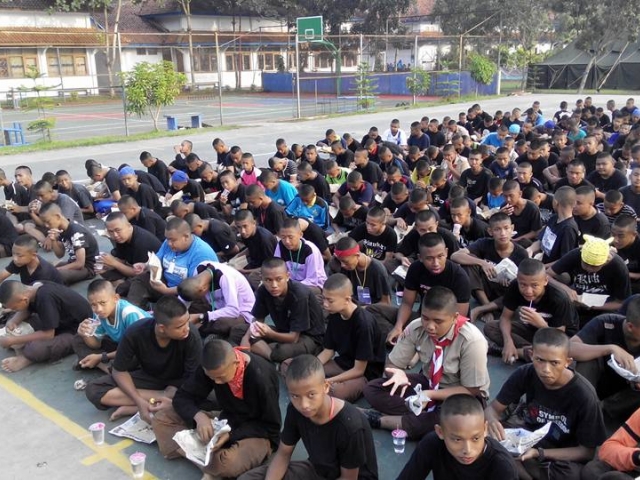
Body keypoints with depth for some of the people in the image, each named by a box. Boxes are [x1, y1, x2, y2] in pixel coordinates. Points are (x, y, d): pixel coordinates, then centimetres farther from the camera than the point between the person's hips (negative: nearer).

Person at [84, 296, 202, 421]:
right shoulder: (135, 333, -26)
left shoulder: (191, 336, -31)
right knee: (94, 390, -20)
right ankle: (163, 396, -19)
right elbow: (119, 371, -15)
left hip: (179, 382, -2)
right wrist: (139, 401, -29)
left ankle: (132, 408, -22)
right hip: (148, 377, 2)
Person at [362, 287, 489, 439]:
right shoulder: (416, 328, -18)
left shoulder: (472, 341, -29)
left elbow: (471, 391, -21)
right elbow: (391, 365, -9)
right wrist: (398, 374, -33)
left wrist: (430, 395, -33)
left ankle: (382, 420, -20)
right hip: (428, 382, 4)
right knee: (372, 390, -14)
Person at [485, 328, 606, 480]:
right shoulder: (525, 374, -16)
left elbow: (587, 451, -16)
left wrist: (539, 453, -29)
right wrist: (492, 422, -33)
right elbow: (493, 408, -8)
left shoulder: (584, 395, -24)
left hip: (563, 456, -2)